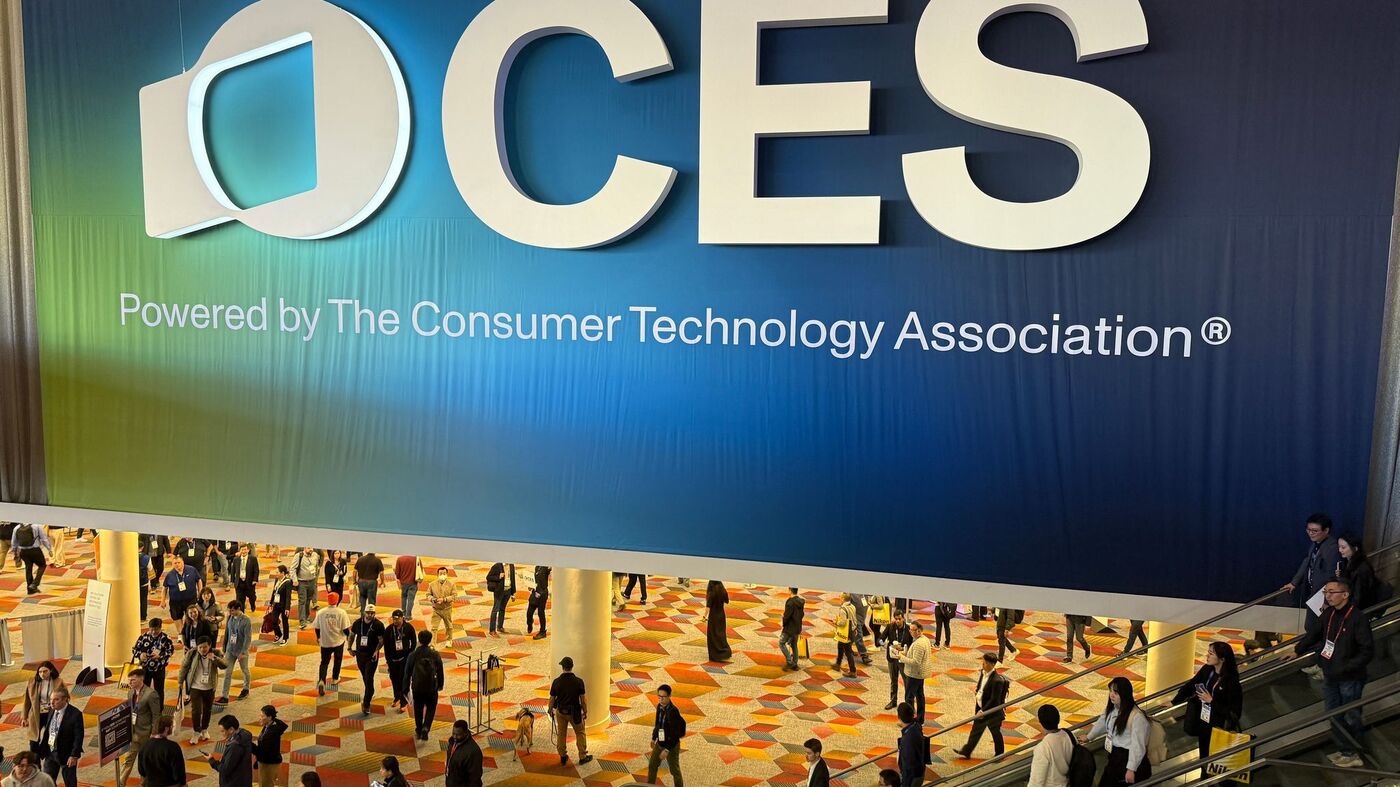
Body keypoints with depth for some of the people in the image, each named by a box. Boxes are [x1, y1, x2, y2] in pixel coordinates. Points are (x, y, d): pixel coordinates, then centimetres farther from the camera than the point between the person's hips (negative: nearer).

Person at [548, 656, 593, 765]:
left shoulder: (557, 681, -14)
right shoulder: (578, 681, -18)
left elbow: (552, 699, -4)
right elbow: (583, 699, -12)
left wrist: (550, 709, 15)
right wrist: (585, 712, 2)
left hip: (561, 712, 2)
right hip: (575, 712, -2)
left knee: (561, 734, 18)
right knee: (580, 733, 15)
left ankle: (563, 757, 28)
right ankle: (583, 757, 21)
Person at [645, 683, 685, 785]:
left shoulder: (673, 711, -30)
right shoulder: (660, 706, -6)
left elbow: (675, 733, -27)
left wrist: (667, 749, -26)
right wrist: (654, 738, 19)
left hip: (671, 745, -7)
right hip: (660, 743, 7)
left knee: (674, 770, 12)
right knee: (652, 765, 21)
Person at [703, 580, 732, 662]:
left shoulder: (711, 594, -20)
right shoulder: (723, 592, -5)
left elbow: (708, 607, -22)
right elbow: (727, 601, 13)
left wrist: (705, 617, -17)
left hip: (713, 616, -5)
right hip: (722, 615, 5)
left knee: (713, 635, 7)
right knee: (721, 634, 18)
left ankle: (715, 655, 11)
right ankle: (726, 653, 18)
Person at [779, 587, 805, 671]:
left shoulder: (790, 602, -23)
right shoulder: (801, 602, 2)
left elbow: (786, 616, -21)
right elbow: (802, 614, 11)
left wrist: (783, 624, -3)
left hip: (789, 627, -8)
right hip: (798, 627, 8)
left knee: (781, 643, 5)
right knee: (794, 645, 17)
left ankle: (789, 662, -2)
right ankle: (794, 664, 21)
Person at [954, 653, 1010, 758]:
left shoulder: (997, 680, -29)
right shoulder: (983, 673, -3)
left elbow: (994, 700, -25)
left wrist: (983, 711, -22)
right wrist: (977, 691, 0)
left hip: (992, 712, -8)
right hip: (980, 708, 8)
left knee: (996, 734, 14)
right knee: (975, 731, 19)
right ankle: (966, 752, 31)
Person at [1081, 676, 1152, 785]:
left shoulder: (1137, 717, -24)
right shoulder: (1111, 708, 3)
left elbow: (1137, 745, -23)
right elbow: (1102, 723, 23)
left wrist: (1131, 769, -23)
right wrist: (1088, 737, 36)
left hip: (1129, 758, -8)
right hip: (1114, 755, 8)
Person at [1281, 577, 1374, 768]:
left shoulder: (1358, 619, -20)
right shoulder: (1328, 614, 0)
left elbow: (1367, 651, -20)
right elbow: (1314, 633, 17)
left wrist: (1345, 667, -24)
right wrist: (1297, 651, 18)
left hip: (1350, 679, -7)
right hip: (1330, 676, 7)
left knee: (1351, 717, 6)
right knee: (1334, 715, 16)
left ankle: (1354, 754, 23)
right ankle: (1345, 750, 30)